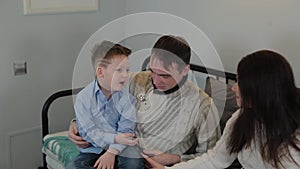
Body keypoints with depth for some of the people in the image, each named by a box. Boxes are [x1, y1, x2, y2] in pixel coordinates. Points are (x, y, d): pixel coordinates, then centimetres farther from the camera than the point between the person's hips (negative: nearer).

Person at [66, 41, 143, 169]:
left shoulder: (127, 96, -5)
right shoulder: (83, 97, -8)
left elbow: (126, 129, -10)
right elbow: (88, 132, -12)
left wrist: (112, 152, -25)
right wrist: (115, 138, -25)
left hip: (118, 149, 0)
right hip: (94, 149, 0)